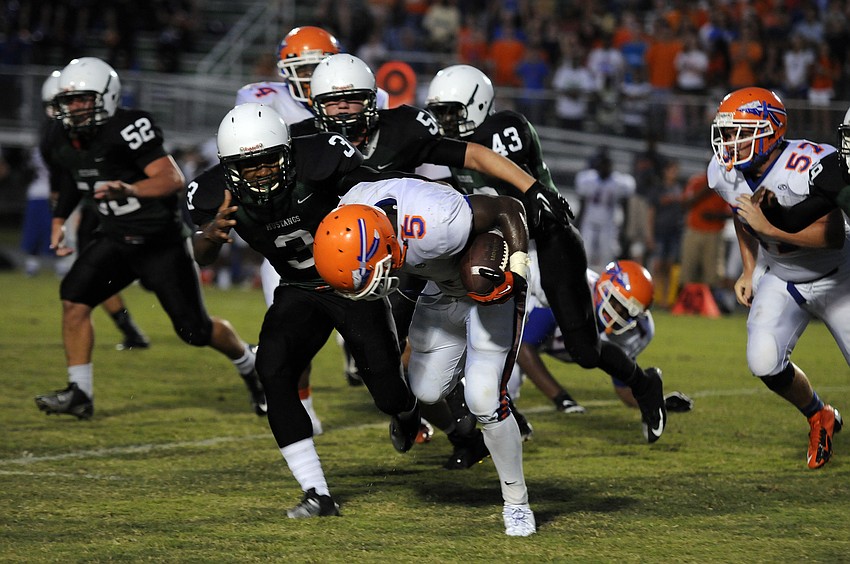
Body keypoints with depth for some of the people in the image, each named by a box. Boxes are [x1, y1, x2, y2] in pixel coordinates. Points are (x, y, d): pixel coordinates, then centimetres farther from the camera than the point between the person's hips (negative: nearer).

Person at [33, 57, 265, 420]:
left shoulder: (125, 131, -25)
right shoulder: (62, 142, -2)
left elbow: (173, 179, -34)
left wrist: (129, 190, -49)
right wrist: (59, 220, 17)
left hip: (161, 242, -6)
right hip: (116, 238, 6)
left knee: (195, 330, -1)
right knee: (74, 298, -16)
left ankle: (252, 369, 28)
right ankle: (79, 393, -9)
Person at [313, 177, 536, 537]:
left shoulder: (436, 224, -43)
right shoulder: (351, 210, -25)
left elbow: (508, 209, -29)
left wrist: (517, 271, -34)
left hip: (490, 286, -6)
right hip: (443, 287, 6)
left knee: (484, 399, -13)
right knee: (427, 391, 10)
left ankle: (517, 503, 6)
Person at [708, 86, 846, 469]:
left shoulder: (810, 167, -33)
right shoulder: (725, 174, -12)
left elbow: (834, 236, -37)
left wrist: (768, 226, -39)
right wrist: (749, 271, 6)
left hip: (834, 279, -4)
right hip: (780, 280, 4)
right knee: (764, 363, -17)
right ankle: (818, 417, 12)